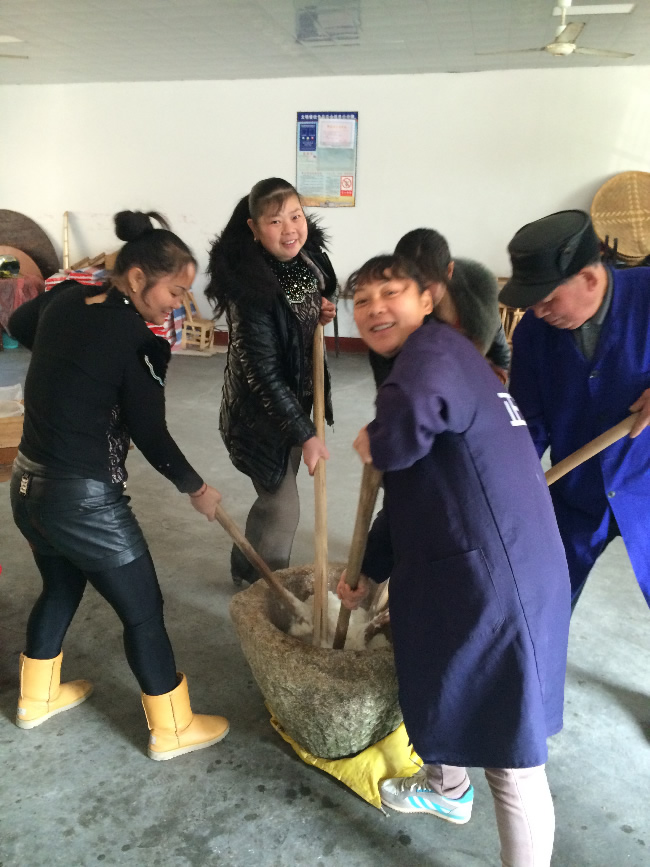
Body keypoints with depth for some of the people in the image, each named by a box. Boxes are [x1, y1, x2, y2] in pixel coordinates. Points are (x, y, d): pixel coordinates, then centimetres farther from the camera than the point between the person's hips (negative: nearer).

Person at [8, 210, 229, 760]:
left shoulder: (64, 300, 2)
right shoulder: (134, 338, -20)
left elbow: (18, 325, 23)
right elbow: (149, 432, -14)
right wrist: (196, 488, 1)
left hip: (28, 486, 8)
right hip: (84, 501, -8)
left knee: (61, 588, 30)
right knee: (143, 611, 9)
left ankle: (38, 697, 51)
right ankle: (172, 730, 28)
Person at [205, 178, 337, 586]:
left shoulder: (310, 253, -5)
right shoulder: (249, 285, -27)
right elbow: (262, 372, -26)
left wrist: (324, 308, -5)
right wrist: (305, 434, -25)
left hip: (298, 395, 8)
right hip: (259, 409, -8)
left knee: (275, 494, 21)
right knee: (283, 506, 4)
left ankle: (247, 569, 46)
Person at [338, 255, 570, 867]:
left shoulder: (435, 347, -15)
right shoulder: (426, 360, 16)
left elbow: (414, 412, -43)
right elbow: (411, 493, 22)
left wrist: (376, 443, -18)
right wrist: (368, 571, 28)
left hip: (493, 580, -11)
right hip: (456, 571, 11)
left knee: (509, 752, 4)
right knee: (434, 686, 30)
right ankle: (447, 787, 58)